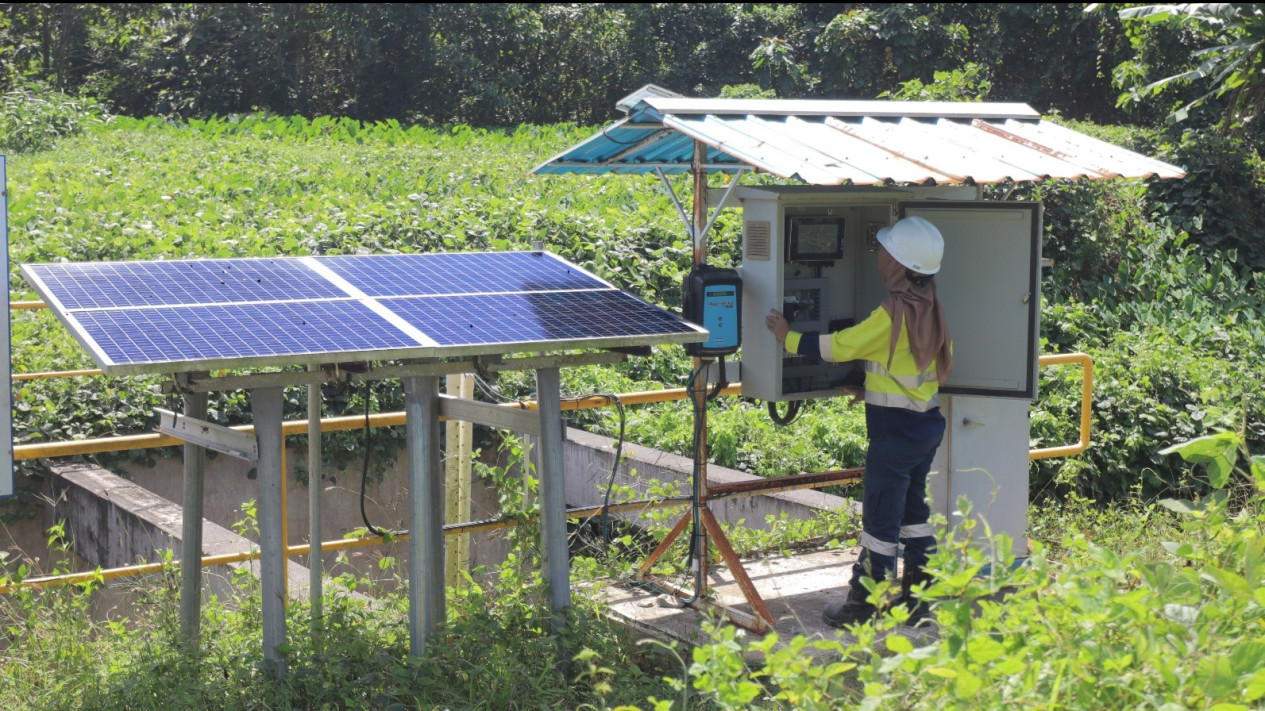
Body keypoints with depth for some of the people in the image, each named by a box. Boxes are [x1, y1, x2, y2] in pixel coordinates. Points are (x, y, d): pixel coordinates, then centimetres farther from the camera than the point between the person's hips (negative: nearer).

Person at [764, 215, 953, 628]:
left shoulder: (894, 312, -20)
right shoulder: (931, 309, 5)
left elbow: (839, 347, -17)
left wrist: (789, 338, -5)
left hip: (895, 429, -8)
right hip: (927, 422, 8)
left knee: (879, 516, 0)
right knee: (912, 509, 18)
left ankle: (864, 603, 9)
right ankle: (919, 594, 23)